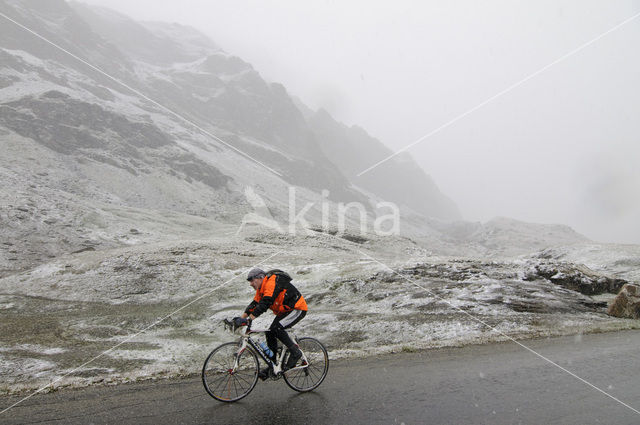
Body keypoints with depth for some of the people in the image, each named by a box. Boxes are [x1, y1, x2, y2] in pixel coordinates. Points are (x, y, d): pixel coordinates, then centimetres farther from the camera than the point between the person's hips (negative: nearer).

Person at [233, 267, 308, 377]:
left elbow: (264, 304, -34)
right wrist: (241, 318, -6)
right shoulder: (261, 288, 7)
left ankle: (295, 352, -9)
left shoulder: (272, 283, -24)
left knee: (277, 328, -24)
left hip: (298, 308, -10)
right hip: (285, 311, 10)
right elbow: (254, 304, 6)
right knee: (269, 332, 0)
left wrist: (248, 320, -38)